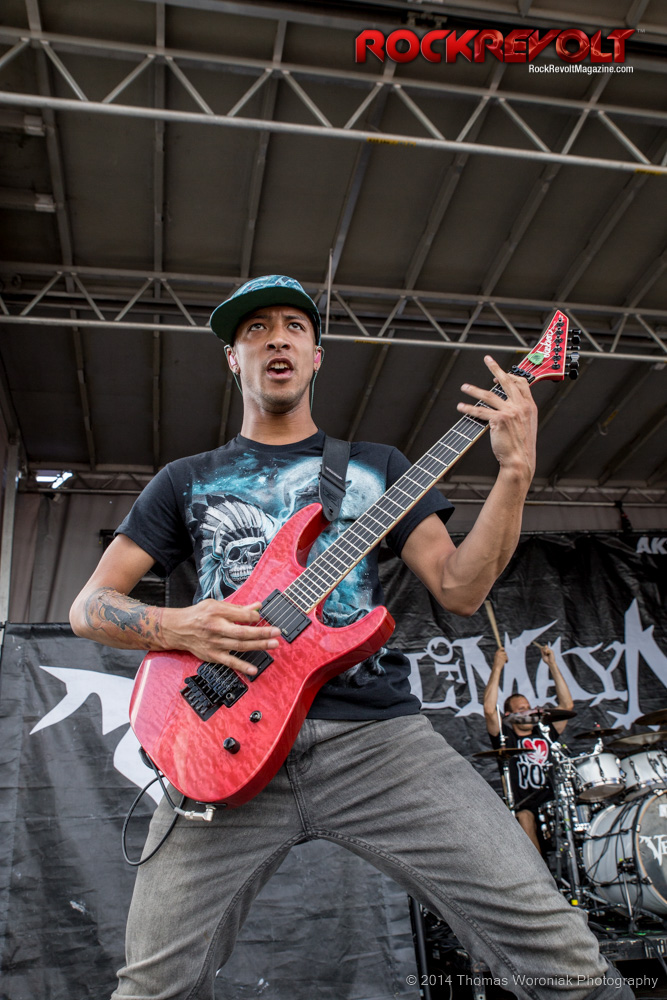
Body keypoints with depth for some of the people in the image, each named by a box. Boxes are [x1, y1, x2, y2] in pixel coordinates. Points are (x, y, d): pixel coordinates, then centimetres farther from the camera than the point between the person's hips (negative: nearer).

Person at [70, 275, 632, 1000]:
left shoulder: (376, 465, 19)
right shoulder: (187, 479, 18)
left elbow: (458, 588, 8)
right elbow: (89, 604, 14)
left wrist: (515, 473, -5)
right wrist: (172, 627, -8)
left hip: (374, 729, 0)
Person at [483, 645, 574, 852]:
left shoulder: (545, 734, 21)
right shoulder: (505, 739, 11)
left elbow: (567, 705, 15)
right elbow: (489, 709, -6)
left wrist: (552, 664, 12)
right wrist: (497, 667, -4)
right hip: (524, 807, -3)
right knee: (525, 818, -34)